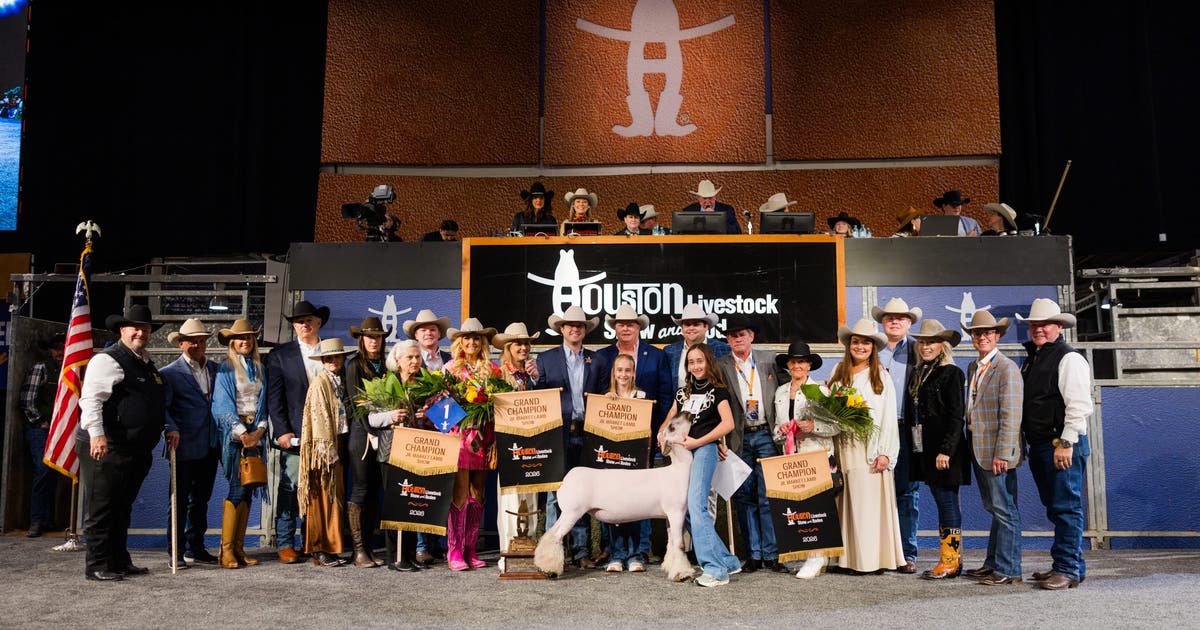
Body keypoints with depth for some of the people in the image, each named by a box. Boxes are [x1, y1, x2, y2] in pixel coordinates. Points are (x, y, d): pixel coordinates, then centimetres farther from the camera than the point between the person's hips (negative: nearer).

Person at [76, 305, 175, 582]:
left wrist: (168, 428, 17)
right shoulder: (108, 359, -10)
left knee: (123, 507, 16)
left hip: (138, 451, 9)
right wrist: (96, 434, -30)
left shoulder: (147, 363, 18)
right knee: (101, 508, 0)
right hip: (107, 448, -9)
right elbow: (91, 399, -20)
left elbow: (157, 403, 28)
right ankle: (97, 566, 8)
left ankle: (120, 561, 26)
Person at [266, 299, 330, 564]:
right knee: (289, 488, 0)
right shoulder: (280, 354, 7)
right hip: (294, 433, -2)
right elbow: (274, 397, 2)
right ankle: (285, 544, 10)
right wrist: (282, 431, -8)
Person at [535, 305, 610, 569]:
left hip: (586, 433, 2)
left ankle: (581, 551, 12)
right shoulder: (546, 359, 8)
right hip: (557, 434, -2)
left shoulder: (597, 361, 14)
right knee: (556, 492, -2)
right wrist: (533, 377, -14)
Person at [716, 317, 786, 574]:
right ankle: (754, 554, 15)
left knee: (768, 497, -2)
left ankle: (771, 554, 7)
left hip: (767, 435, 0)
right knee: (745, 498, 5)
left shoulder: (769, 359, 7)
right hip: (739, 439, 1)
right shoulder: (720, 366, 4)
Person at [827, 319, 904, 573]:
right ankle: (850, 557, 6)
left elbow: (889, 416, -1)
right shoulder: (838, 372, 13)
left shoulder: (881, 375, 5)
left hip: (871, 448, -3)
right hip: (844, 446, 3)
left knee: (871, 501, -4)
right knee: (848, 502, 2)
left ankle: (873, 558, 2)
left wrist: (885, 452, -9)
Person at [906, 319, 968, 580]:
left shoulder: (952, 373, -7)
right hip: (925, 448, 8)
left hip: (945, 450, -8)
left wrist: (946, 450, -19)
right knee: (943, 502, 11)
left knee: (947, 501, -5)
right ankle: (953, 559, 17)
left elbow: (955, 417, -13)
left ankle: (950, 561, 2)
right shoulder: (918, 374, 15)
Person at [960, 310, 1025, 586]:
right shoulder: (973, 367, 14)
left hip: (997, 451, -8)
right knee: (995, 509, 16)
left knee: (1005, 511, -1)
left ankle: (1008, 571, 6)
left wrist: (1002, 453, -20)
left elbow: (1011, 415, -17)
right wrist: (971, 445, 11)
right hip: (979, 450, 8)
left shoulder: (1007, 368, -12)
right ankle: (993, 564, 25)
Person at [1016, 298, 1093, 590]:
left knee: (1066, 508, -5)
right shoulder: (1031, 360, 17)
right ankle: (1072, 564, 25)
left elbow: (1079, 405, -16)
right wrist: (1026, 441, 18)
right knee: (1055, 508, 14)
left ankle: (1068, 570, 1)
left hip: (1063, 445, -9)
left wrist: (1066, 443, -20)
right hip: (1039, 446, 9)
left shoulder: (1069, 358, -9)